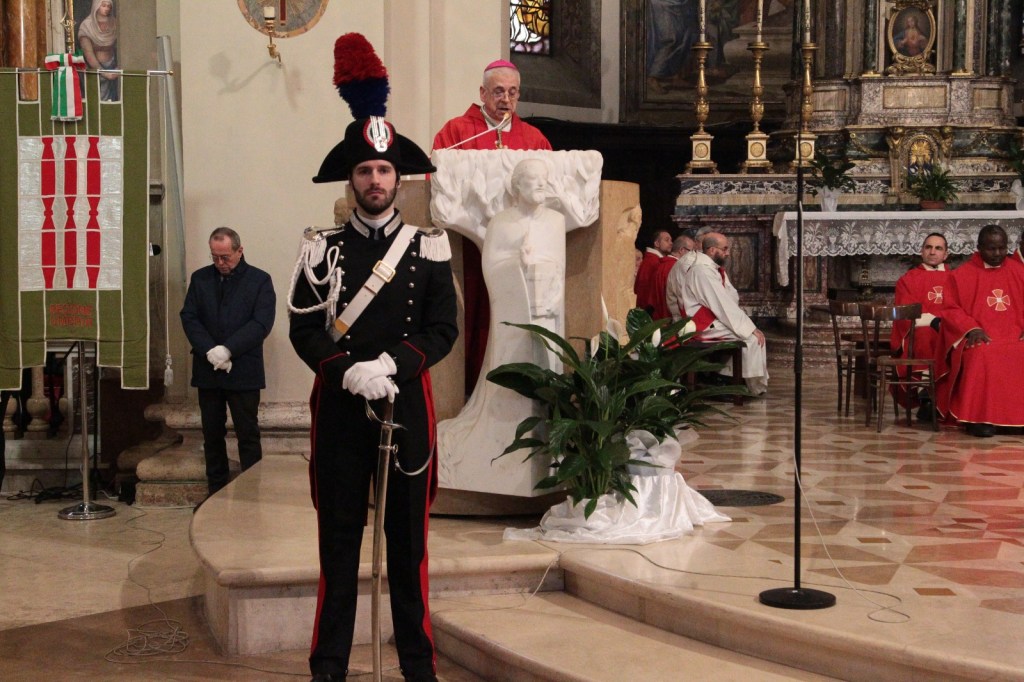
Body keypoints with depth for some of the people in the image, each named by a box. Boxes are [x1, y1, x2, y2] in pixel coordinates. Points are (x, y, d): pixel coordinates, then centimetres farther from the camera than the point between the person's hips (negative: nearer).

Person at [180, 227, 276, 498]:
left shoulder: (260, 280, 0)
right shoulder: (199, 278, 10)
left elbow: (262, 323, -10)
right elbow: (189, 317, 2)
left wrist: (228, 349, -18)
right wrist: (209, 350, -13)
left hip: (244, 372, -3)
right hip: (207, 371, 4)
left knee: (248, 435, 0)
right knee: (212, 435, 9)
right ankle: (216, 493, 17)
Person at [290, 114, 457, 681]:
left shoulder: (428, 248, 5)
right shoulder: (324, 250, 5)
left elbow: (443, 330, 0)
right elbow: (304, 330, -1)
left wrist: (389, 366, -15)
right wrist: (350, 372, -18)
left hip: (407, 405, 0)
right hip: (339, 407, 0)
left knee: (408, 538, 7)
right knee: (338, 537, 6)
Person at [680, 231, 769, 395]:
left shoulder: (715, 269, 13)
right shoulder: (702, 271, -20)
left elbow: (733, 297, 12)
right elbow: (723, 306, -23)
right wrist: (750, 328, -20)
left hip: (714, 319, 10)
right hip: (705, 325, -10)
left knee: (751, 331, 1)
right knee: (752, 337, -15)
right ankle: (756, 386, -2)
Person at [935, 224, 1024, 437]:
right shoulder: (961, 275, 6)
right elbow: (951, 310, 2)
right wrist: (972, 328, -15)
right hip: (979, 338, -3)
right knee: (982, 356, -37)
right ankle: (977, 417, -31)